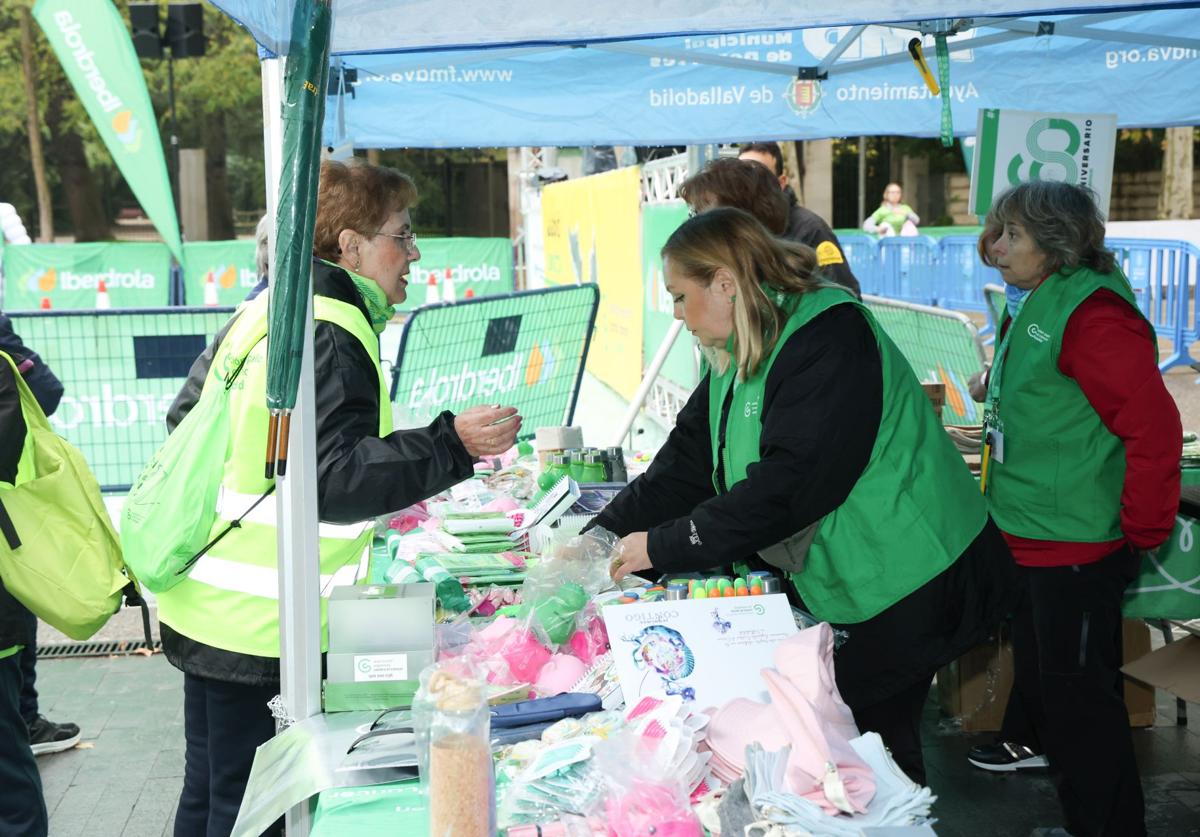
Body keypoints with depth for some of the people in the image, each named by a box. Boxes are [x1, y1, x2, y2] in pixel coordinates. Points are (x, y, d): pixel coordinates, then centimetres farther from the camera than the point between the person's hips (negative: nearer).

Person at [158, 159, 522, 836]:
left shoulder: (268, 312, 12)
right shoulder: (328, 337, -18)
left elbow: (188, 417, 21)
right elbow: (332, 479, -24)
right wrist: (452, 445, -24)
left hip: (204, 608, 10)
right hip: (254, 630, -10)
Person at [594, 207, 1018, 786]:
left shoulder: (827, 337, -22)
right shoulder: (735, 359, 9)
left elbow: (789, 483, -29)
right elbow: (683, 467, 6)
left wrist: (663, 546, -24)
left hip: (907, 586, -8)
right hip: (832, 586, 9)